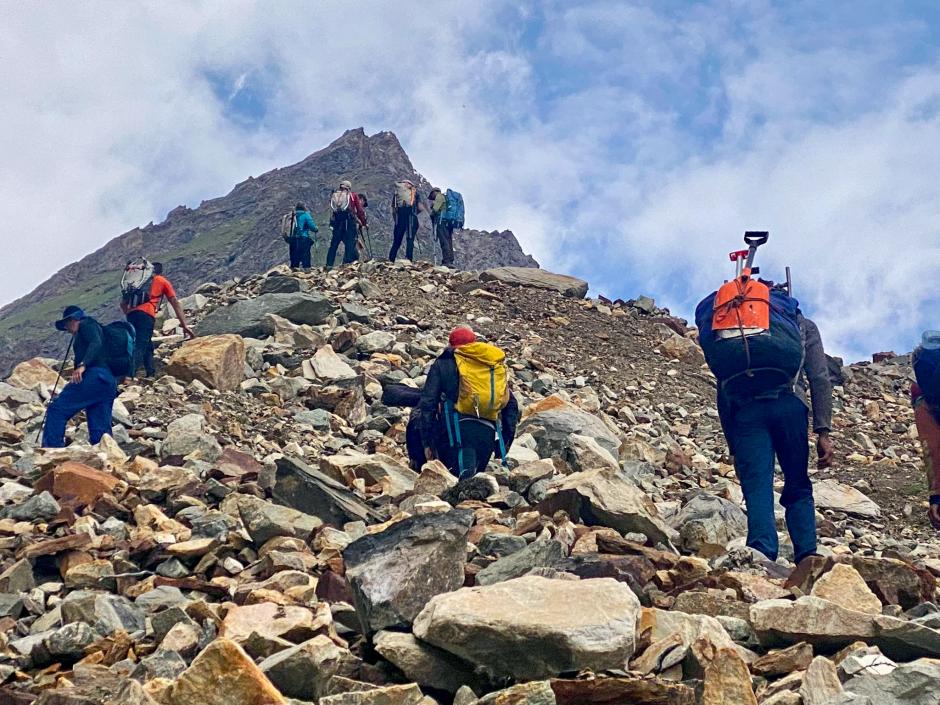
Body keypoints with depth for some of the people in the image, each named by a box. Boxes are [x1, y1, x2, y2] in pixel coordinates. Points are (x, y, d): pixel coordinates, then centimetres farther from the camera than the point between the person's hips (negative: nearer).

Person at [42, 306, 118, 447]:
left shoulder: (86, 324, 9)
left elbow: (96, 343, -12)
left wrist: (82, 365, -23)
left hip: (95, 377, -9)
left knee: (56, 409, -12)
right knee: (100, 432, 3)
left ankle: (51, 451, -21)